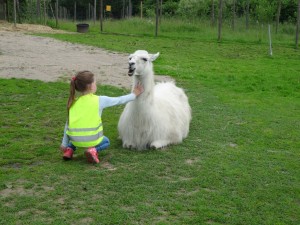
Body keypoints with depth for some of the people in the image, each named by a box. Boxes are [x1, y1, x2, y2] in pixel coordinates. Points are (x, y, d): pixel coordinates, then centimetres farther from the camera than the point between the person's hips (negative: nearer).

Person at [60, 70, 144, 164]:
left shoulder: (73, 103, 6)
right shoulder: (100, 100, -3)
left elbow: (68, 124, 9)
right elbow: (119, 100, 9)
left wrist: (65, 144, 17)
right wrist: (134, 95, 26)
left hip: (75, 139, 4)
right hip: (91, 139, -3)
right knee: (106, 141, 29)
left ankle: (70, 149, 11)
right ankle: (93, 150, -3)